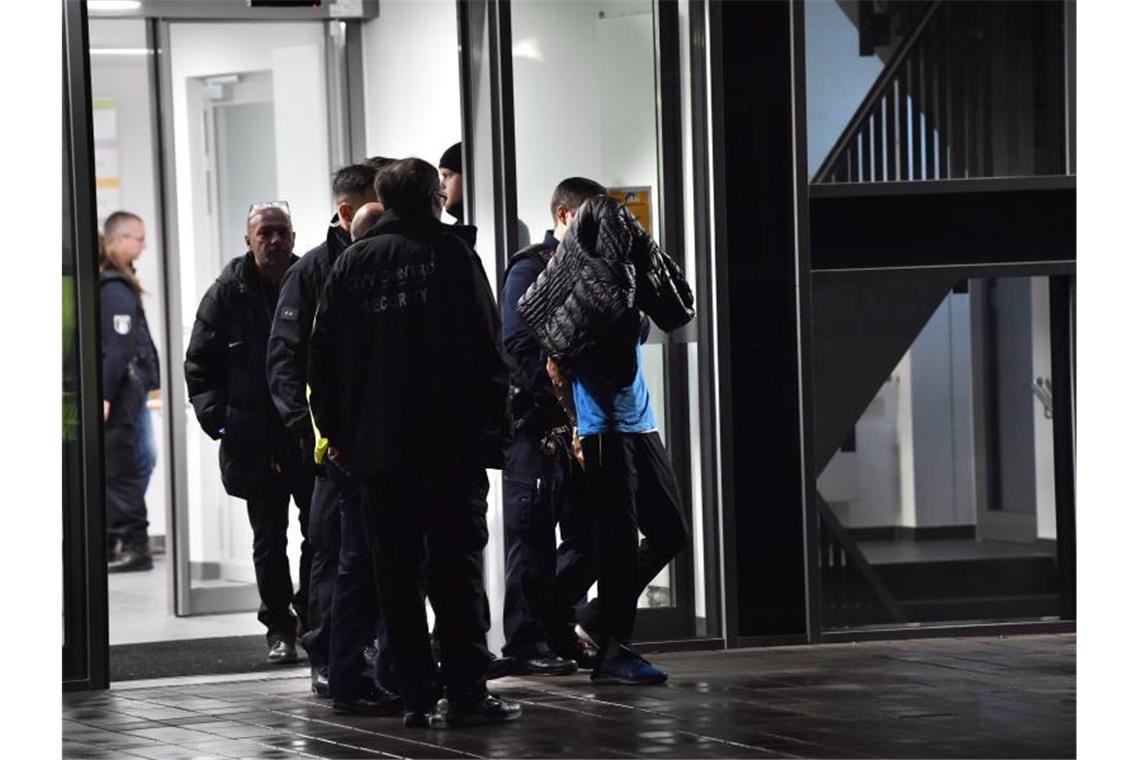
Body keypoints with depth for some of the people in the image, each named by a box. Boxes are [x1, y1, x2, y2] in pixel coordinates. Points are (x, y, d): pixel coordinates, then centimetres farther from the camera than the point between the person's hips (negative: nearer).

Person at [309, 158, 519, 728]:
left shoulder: (350, 264, 9)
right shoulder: (449, 253, -1)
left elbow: (322, 358, 10)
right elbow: (485, 349, -7)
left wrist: (337, 433, 15)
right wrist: (492, 425, -2)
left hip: (375, 445, 3)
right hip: (450, 442, -3)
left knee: (397, 575, 5)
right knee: (456, 568, -1)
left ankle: (418, 696, 4)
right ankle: (465, 693, -5)